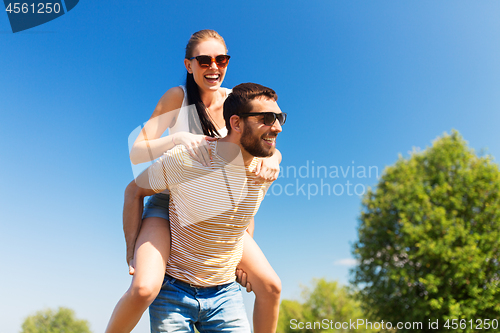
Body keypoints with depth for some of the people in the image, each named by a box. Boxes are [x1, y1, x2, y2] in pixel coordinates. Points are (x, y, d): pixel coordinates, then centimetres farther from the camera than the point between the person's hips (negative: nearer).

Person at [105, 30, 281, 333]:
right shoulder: (178, 97, -13)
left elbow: (269, 148, -6)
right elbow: (136, 153, -18)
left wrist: (271, 159, -30)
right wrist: (178, 138, -35)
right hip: (168, 203, -3)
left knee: (271, 287, -3)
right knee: (144, 288, -28)